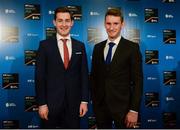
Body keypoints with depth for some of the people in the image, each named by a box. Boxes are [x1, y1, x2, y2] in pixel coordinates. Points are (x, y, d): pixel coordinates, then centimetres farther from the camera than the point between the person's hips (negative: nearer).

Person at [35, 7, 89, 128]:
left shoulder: (80, 46, 6)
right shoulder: (45, 45, -1)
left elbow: (84, 75, 5)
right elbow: (40, 76, -4)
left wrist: (84, 101, 0)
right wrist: (41, 104, -8)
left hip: (74, 103, 2)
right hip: (51, 103, -2)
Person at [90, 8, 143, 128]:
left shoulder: (132, 48, -6)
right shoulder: (98, 48, 7)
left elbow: (137, 81, -8)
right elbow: (93, 76, 11)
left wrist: (134, 110, -13)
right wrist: (94, 101, 6)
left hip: (122, 106, -3)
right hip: (100, 106, 4)